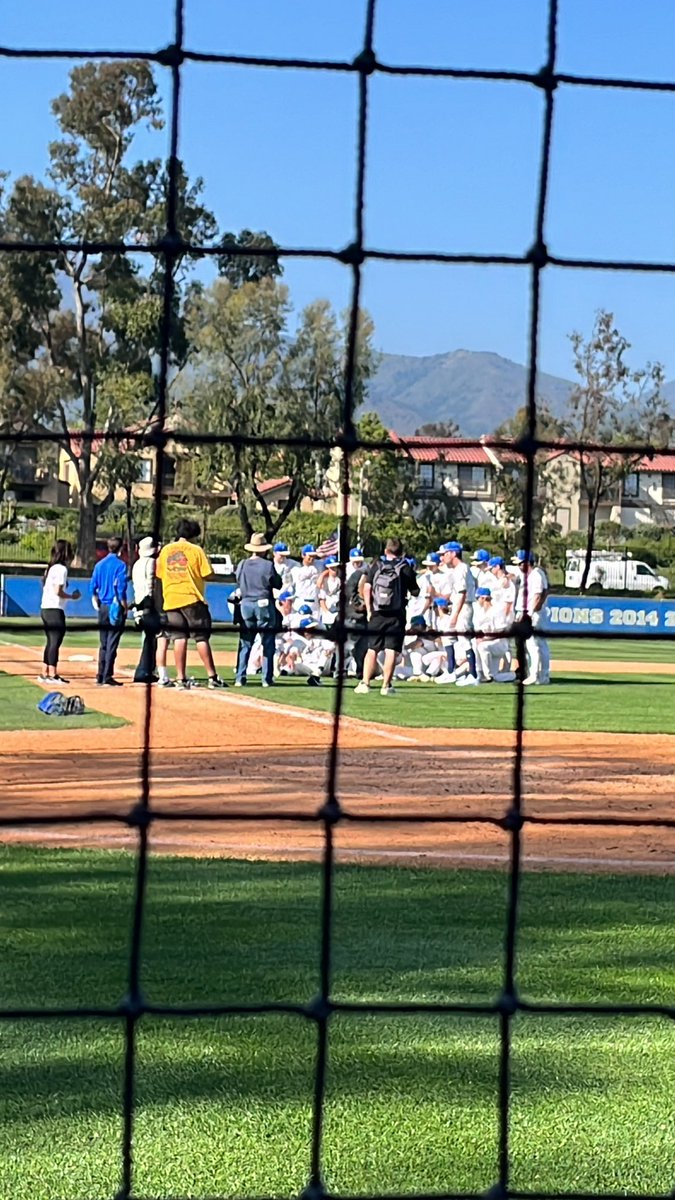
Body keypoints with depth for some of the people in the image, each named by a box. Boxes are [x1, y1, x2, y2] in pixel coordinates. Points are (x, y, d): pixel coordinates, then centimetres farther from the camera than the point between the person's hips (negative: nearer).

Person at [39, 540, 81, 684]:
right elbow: (58, 591, -18)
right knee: (55, 642, -7)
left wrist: (69, 596, 14)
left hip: (45, 608, 9)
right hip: (55, 610, -9)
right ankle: (52, 674, -9)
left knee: (51, 642, 15)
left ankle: (45, 673, 17)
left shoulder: (50, 568, 15)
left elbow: (47, 588, 14)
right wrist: (72, 596, -4)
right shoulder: (61, 569, -11)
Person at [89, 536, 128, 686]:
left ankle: (101, 676, 14)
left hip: (103, 608, 6)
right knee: (112, 643, -4)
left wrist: (96, 604, 16)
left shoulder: (99, 564, 8)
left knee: (103, 644, 13)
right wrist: (124, 607, -7)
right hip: (116, 607, -5)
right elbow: (121, 588, -14)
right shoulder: (120, 565, -8)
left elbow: (93, 588, 7)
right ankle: (107, 677, -7)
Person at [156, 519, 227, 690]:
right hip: (192, 599, -4)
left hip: (171, 599, 4)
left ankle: (181, 678, -2)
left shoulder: (165, 550, 9)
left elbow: (160, 574, 15)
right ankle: (212, 676, 0)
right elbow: (208, 575, -6)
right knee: (201, 637, 1)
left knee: (179, 638, 3)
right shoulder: (195, 550, -4)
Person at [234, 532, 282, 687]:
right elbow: (278, 585, -2)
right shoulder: (268, 565, -10)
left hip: (246, 604, 3)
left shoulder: (242, 565, 0)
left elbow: (237, 582, 9)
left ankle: (240, 678, 1)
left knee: (245, 644, 7)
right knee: (268, 644, 5)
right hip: (264, 604, -3)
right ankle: (267, 678, 3)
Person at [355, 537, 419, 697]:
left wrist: (369, 610, 5)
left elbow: (366, 588, -1)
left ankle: (365, 682, 2)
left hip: (377, 614, 2)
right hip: (396, 615, -2)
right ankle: (386, 685, -6)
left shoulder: (376, 566, 4)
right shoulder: (405, 568, -1)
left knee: (372, 650, 8)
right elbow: (415, 592, 4)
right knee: (391, 651, -2)